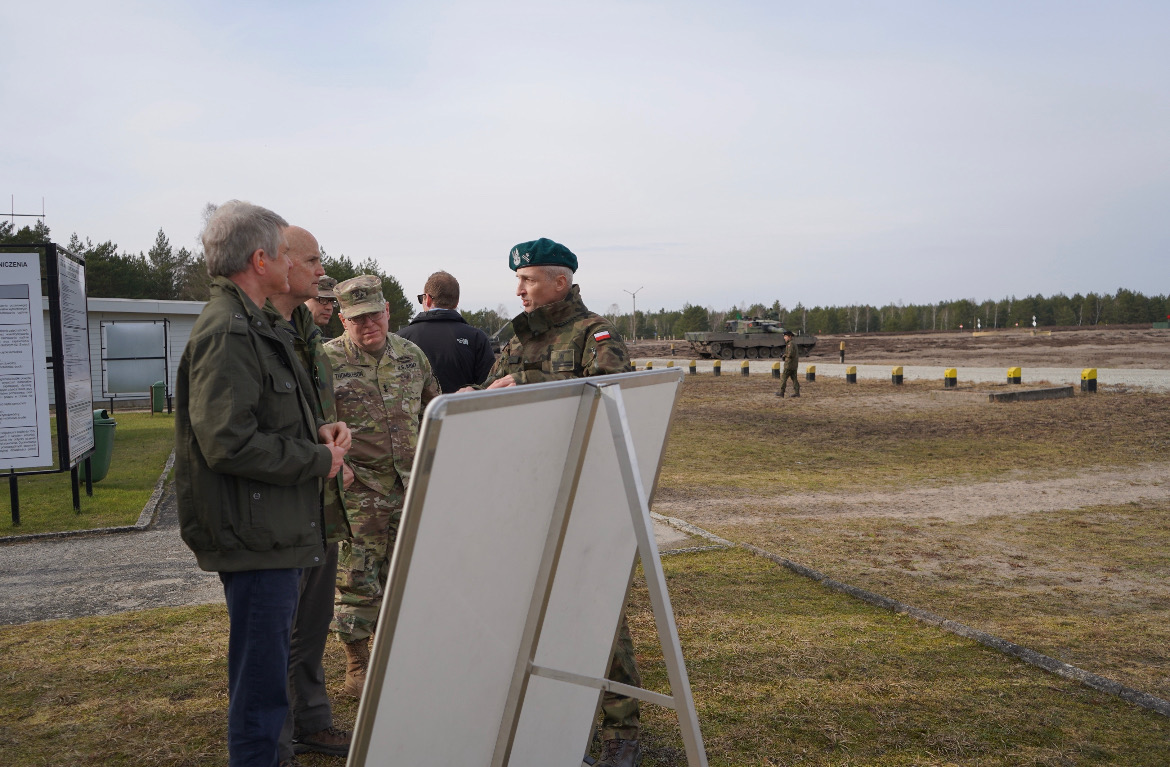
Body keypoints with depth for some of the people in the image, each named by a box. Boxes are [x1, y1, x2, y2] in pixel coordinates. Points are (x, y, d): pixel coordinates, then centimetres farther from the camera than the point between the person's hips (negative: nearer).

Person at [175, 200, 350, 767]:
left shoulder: (251, 325, 17)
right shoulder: (227, 332, -18)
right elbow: (229, 442, -26)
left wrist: (317, 429, 8)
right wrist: (319, 460, -15)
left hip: (275, 530, 11)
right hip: (256, 536, -11)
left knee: (264, 671, 22)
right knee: (261, 683, 0)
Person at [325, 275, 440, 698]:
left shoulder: (412, 355, 7)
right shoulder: (327, 360, -7)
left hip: (409, 487, 5)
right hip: (357, 489, -4)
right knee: (357, 580, 1)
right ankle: (357, 667, 17)